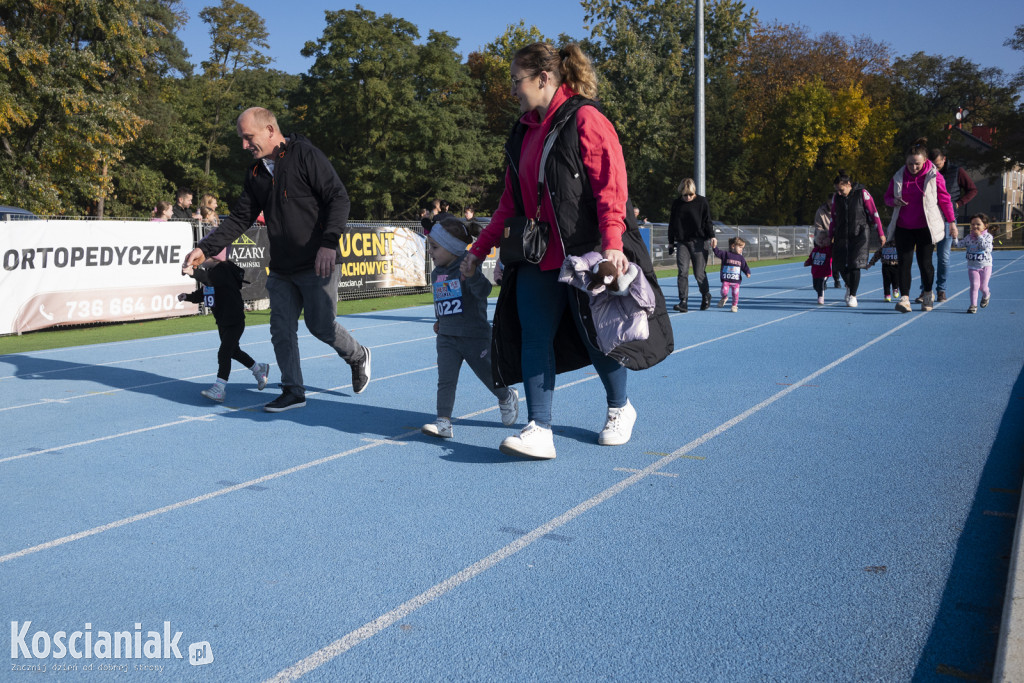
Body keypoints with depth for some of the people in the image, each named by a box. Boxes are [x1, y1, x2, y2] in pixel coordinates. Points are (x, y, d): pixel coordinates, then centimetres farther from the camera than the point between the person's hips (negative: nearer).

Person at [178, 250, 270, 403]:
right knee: (233, 351, 21)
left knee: (224, 352, -16)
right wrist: (188, 297, 1)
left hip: (235, 321, -10)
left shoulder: (223, 270, -20)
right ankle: (259, 369, 41)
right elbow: (202, 293, 18)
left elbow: (211, 279, -42)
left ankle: (220, 388, -18)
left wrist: (194, 273, -57)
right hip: (222, 321, 10)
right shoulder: (209, 271, 10)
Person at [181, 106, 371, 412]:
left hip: (317, 265, -6)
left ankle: (358, 357, 28)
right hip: (281, 270, 7)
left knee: (321, 326, -1)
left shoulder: (306, 155, -9)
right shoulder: (256, 172, 12)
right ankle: (293, 391, 16)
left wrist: (329, 243, -25)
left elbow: (338, 198, -14)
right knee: (281, 330, 4)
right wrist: (205, 248, 1)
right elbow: (239, 218, 12)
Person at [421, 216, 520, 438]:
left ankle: (507, 398, 40)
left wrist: (471, 273, -45)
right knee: (445, 380, -5)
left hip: (475, 336, -5)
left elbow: (483, 291, -31)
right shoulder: (436, 274, 8)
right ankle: (443, 423, -4)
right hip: (447, 338, 6)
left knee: (488, 376, 11)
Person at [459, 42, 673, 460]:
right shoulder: (524, 133, 16)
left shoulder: (584, 120, -8)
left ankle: (620, 410, 29)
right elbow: (511, 202, 19)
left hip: (584, 254, -7)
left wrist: (612, 242, -30)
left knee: (596, 336, 4)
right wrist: (479, 249, 15)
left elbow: (611, 186, -17)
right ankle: (539, 430, -4)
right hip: (537, 257, 7)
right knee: (533, 337, -4)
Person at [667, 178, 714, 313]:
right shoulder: (676, 203, 7)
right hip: (681, 242, 2)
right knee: (682, 271, -9)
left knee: (699, 273, 0)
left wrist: (712, 236, -12)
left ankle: (706, 296, 26)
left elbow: (708, 221, 2)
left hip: (698, 242, -2)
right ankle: (683, 301, -8)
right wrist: (671, 242, 13)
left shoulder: (701, 202, -1)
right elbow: (672, 224, 14)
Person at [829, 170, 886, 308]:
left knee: (855, 265, -11)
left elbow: (874, 213, -3)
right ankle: (849, 286, 32)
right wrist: (831, 236, 14)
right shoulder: (836, 197, 5)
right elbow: (833, 217, 15)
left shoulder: (862, 194, -6)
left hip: (859, 235, -3)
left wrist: (881, 233, -3)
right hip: (841, 236, 4)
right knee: (842, 265, 1)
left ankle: (853, 295, 0)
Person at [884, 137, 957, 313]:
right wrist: (895, 201, -11)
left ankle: (928, 295, 23)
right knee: (904, 262, -6)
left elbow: (945, 200, 2)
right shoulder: (898, 176, 2)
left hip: (925, 228, -2)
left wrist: (951, 221, 4)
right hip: (903, 227, 2)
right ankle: (904, 298, -9)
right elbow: (887, 197, 12)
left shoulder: (934, 176, -5)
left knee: (924, 262, 2)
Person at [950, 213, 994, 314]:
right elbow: (958, 244, -4)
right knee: (974, 285, -11)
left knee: (983, 286, 4)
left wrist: (979, 236, -20)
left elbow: (986, 247, -22)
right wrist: (954, 237, -21)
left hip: (985, 266, -1)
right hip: (972, 267, 1)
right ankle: (973, 305, -5)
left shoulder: (988, 236, -5)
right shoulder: (968, 237, 3)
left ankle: (986, 295, 39)